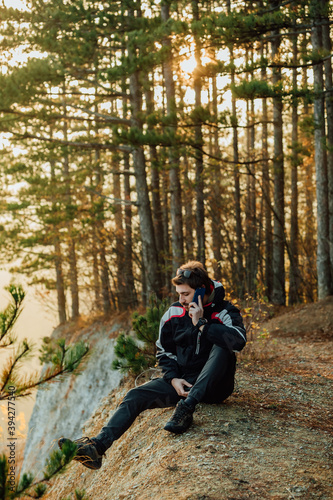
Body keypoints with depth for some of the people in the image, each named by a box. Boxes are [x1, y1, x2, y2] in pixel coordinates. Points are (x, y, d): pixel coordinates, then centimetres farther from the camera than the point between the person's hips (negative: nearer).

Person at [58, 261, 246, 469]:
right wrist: (173, 379, -6)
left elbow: (239, 340, -30)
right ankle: (99, 445, -31)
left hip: (214, 384, -4)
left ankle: (186, 408, -35)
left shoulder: (226, 312, -9)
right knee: (136, 396, -16)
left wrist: (201, 324, -25)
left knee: (221, 346, -33)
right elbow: (165, 352, 12)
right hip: (182, 381, 4)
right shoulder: (174, 313, 4)